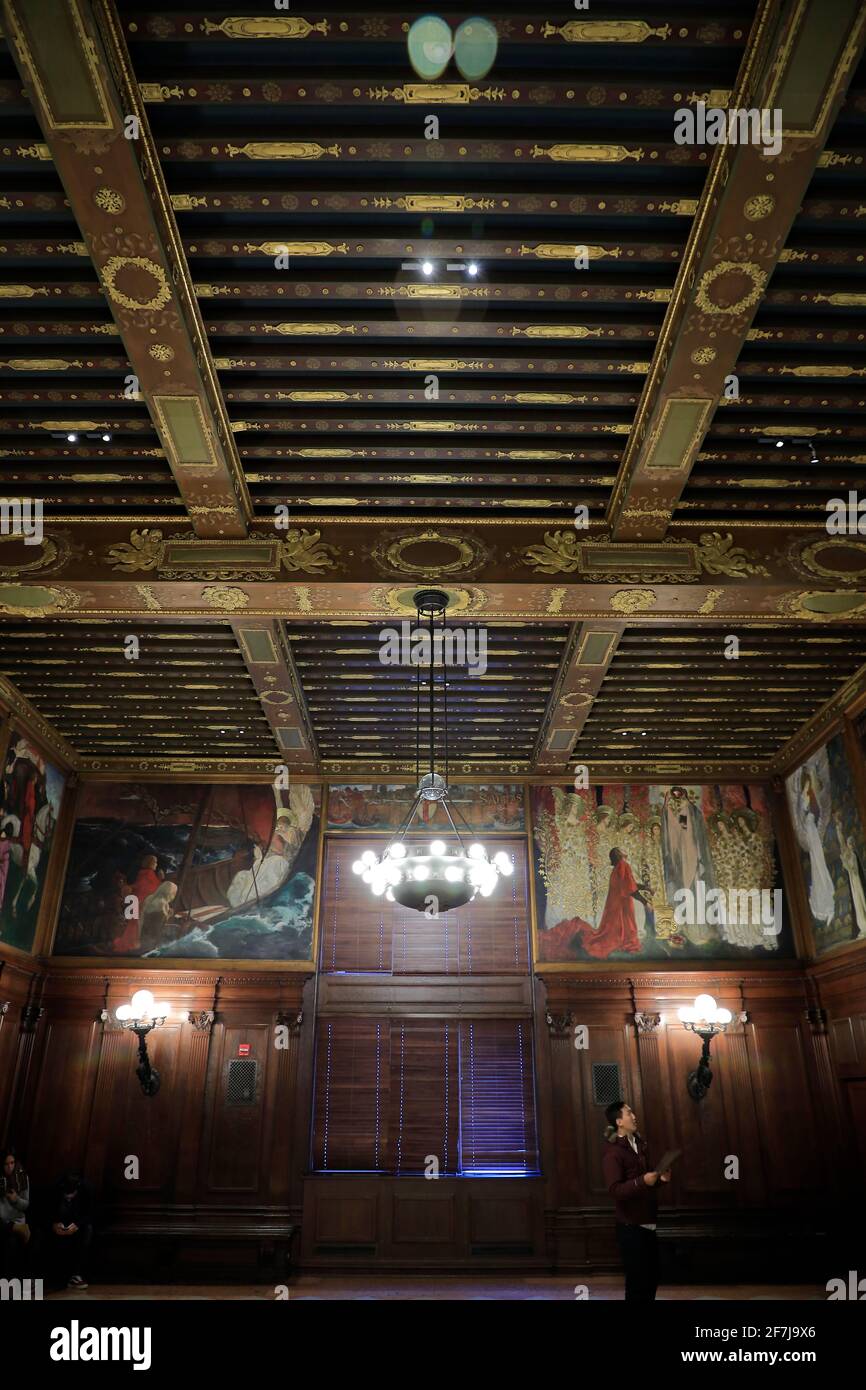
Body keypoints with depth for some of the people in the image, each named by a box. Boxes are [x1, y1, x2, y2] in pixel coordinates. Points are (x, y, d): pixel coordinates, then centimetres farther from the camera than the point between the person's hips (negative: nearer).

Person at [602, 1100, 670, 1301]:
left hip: (648, 1223, 8)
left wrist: (659, 1177, 3)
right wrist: (643, 1181, -34)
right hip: (631, 1226, -8)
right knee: (638, 1280, 1)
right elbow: (615, 1190, -24)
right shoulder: (613, 1153, -17)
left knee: (652, 1277, 14)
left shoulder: (639, 1144, 10)